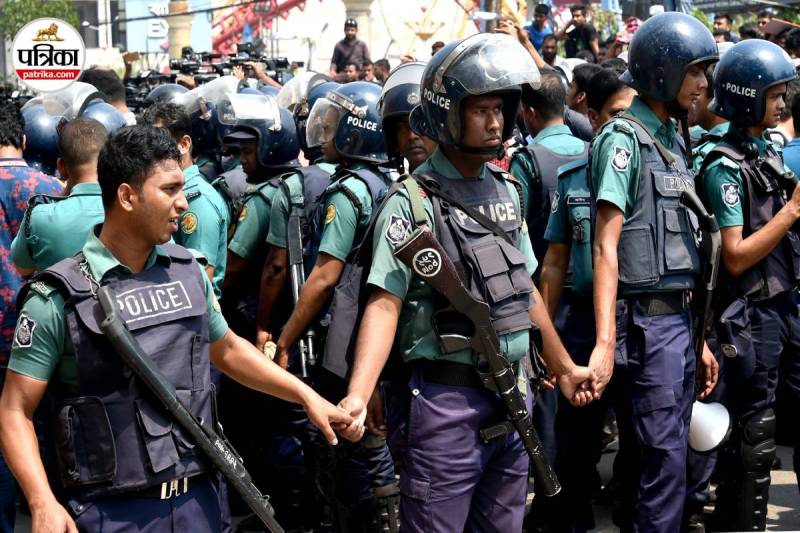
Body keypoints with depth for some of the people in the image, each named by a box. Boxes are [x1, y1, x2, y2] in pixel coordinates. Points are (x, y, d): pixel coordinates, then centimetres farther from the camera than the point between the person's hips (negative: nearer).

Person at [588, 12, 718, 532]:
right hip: (647, 320, -8)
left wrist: (699, 336, 19)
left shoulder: (673, 139, 14)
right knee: (665, 459, -5)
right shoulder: (624, 139, -11)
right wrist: (605, 343, -24)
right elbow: (606, 247, -17)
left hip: (680, 316, 8)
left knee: (666, 453, 14)